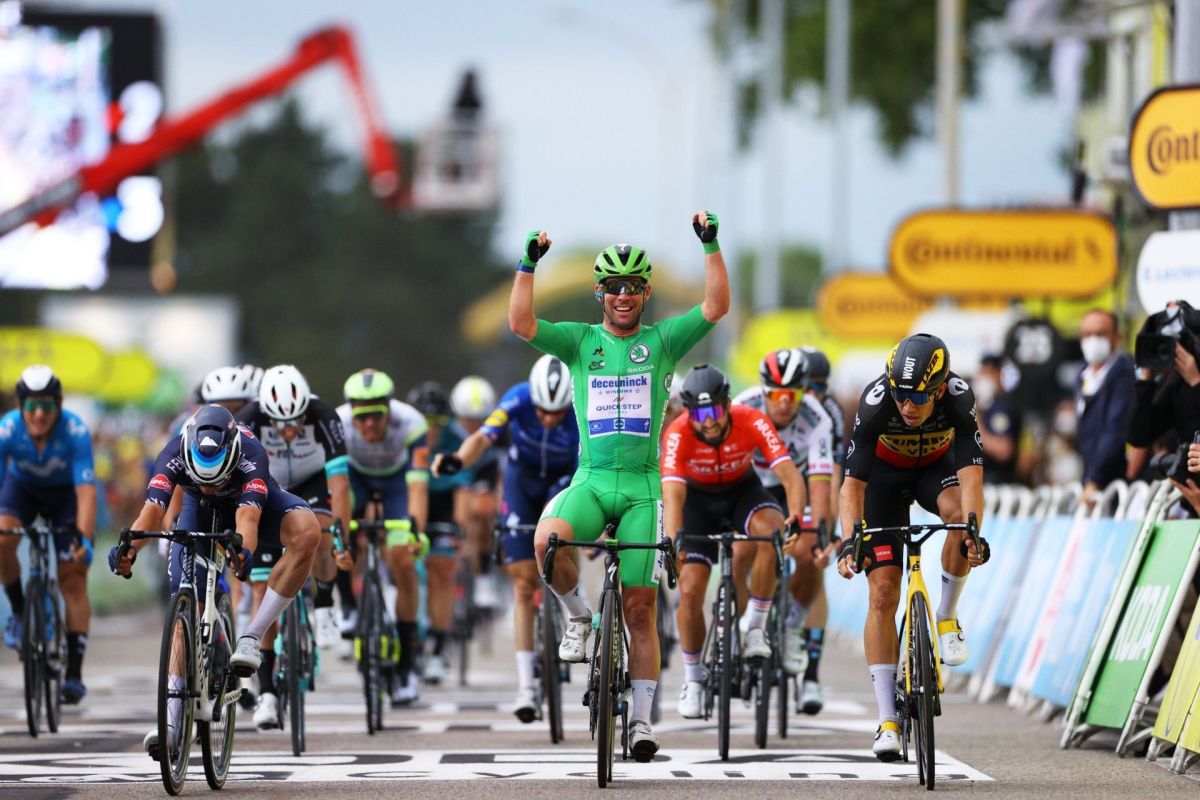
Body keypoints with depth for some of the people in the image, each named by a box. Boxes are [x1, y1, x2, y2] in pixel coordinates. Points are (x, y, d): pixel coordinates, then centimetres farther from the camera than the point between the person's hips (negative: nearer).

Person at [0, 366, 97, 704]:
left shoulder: (75, 432, -34)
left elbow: (86, 490, -37)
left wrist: (85, 539, -48)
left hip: (65, 493, -1)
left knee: (73, 577, -10)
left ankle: (74, 673, -7)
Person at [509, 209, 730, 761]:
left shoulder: (663, 340, 6)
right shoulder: (580, 341, 7)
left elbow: (716, 307, -6)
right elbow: (520, 324, -6)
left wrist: (711, 247, -14)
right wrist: (528, 263, -14)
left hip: (642, 486, 0)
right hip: (590, 479, 0)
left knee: (640, 608, -1)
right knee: (547, 540, -32)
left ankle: (641, 721, 5)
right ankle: (578, 616, -3)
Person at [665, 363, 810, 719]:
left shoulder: (752, 423, -29)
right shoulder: (678, 434, -31)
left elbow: (790, 475, -37)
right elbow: (673, 493, -41)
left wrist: (796, 518, -55)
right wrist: (672, 541, -57)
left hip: (742, 490, 0)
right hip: (697, 497, 0)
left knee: (771, 530, -34)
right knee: (690, 590, -11)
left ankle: (755, 628, -19)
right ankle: (693, 680, 9)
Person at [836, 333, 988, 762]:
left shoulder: (958, 399, -34)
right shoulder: (875, 403, -34)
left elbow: (970, 474, -40)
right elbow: (853, 482, -33)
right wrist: (849, 541, -47)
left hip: (936, 466, 1)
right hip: (886, 473, -1)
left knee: (959, 512, -36)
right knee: (883, 593, -11)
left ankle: (946, 618, -11)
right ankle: (887, 720, -8)